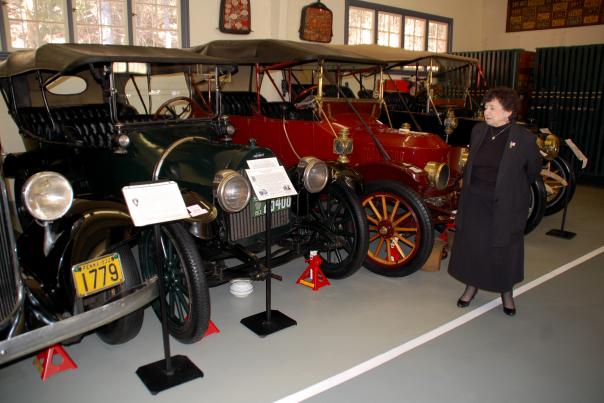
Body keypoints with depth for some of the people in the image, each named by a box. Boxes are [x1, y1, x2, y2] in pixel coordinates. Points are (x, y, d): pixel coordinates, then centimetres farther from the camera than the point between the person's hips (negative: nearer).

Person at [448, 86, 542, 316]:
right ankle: (471, 286, 32)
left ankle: (506, 293, 30)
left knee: (504, 247, 10)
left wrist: (516, 189, 13)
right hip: (474, 200, 4)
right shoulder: (478, 130, 1)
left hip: (506, 204, -4)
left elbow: (533, 169, 3)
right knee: (471, 244, 12)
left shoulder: (524, 138, -12)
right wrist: (472, 185, 12)